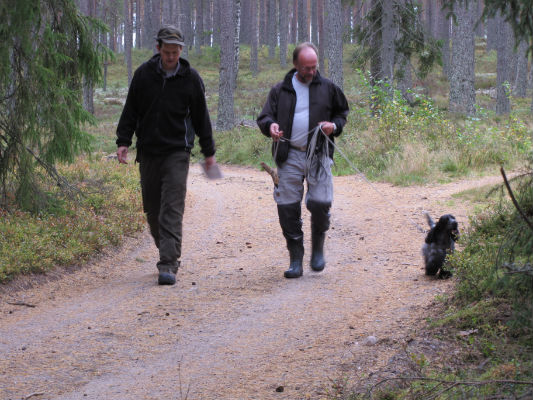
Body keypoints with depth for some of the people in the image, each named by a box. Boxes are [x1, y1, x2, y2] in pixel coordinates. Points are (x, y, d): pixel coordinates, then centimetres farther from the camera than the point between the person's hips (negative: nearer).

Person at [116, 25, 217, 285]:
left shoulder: (190, 79, -1)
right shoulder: (143, 74, 2)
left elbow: (201, 117, 7)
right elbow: (130, 111, 8)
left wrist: (208, 151, 10)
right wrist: (123, 141, 0)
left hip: (177, 152, -3)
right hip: (148, 152, 3)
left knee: (172, 209, -12)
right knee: (152, 208, 8)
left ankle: (168, 266, -15)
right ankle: (168, 252, 28)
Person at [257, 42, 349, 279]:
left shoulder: (327, 88, 10)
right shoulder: (280, 90, 10)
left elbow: (342, 112, 21)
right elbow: (264, 117, 8)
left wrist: (335, 126, -1)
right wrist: (270, 126, -16)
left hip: (318, 154, -1)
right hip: (289, 156, 1)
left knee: (320, 203, -11)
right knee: (288, 207, -2)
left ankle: (318, 249, 16)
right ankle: (296, 261, 8)